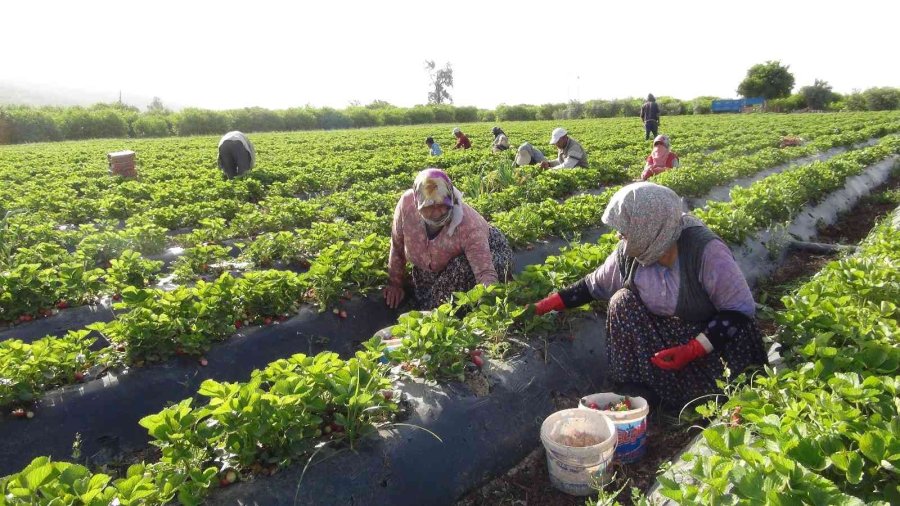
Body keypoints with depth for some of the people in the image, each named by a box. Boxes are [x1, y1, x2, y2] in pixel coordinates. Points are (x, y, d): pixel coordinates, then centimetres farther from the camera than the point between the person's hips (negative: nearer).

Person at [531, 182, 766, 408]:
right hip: (666, 337, 5)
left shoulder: (705, 250, -28)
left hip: (716, 339, -5)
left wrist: (692, 350, -31)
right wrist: (552, 302, -2)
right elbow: (595, 284, 4)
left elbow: (741, 310, -22)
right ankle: (633, 391, -9)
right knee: (623, 300, -18)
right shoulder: (630, 253, -12)